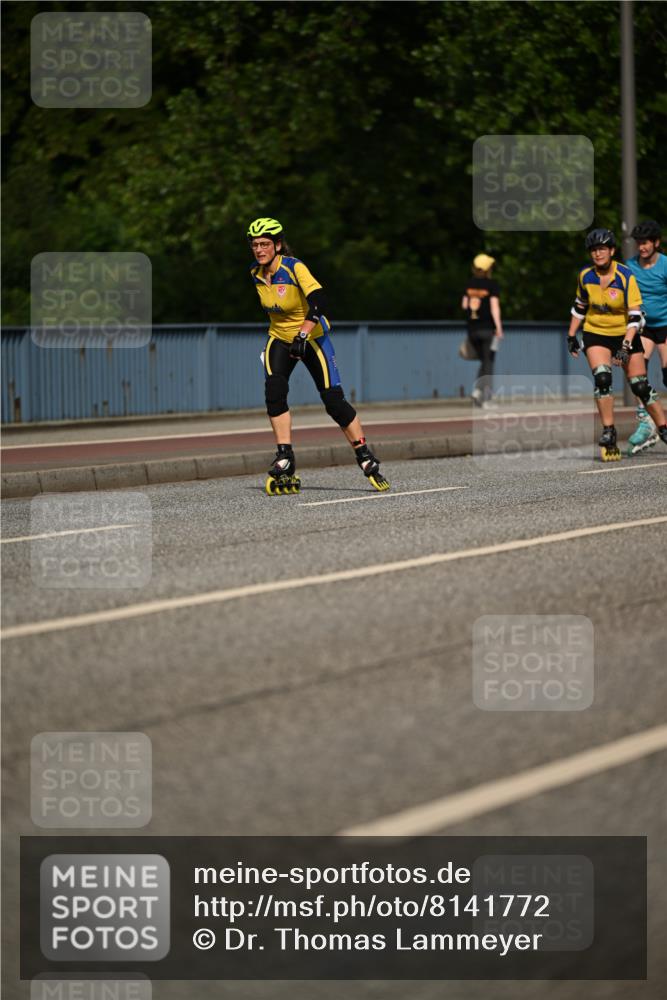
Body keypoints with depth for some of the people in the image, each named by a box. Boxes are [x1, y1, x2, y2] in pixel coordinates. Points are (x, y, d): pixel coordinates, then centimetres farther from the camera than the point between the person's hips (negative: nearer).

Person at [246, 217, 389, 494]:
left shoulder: (294, 267, -24)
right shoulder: (256, 273, -6)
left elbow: (317, 302, -36)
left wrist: (302, 335, -47)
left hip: (311, 337, -5)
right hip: (280, 338, 5)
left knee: (334, 401, -8)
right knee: (274, 391, -20)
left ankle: (366, 460, 6)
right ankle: (284, 460, -17)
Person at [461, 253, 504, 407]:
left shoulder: (470, 283, 6)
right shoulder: (492, 284, -8)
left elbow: (464, 305, 11)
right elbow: (494, 307, -15)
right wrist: (499, 328, -15)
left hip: (472, 329, 5)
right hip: (488, 328, -5)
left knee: (484, 361, 17)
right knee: (489, 363, 1)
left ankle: (477, 391, -2)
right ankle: (486, 399, -5)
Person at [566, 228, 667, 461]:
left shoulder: (625, 277, -18)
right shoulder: (585, 276, -7)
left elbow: (635, 315, -21)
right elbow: (580, 306, 11)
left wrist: (626, 346, -30)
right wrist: (571, 335, 10)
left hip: (625, 335, -2)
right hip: (595, 334, 2)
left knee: (640, 386, -3)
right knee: (602, 378, -22)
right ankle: (608, 433, -15)